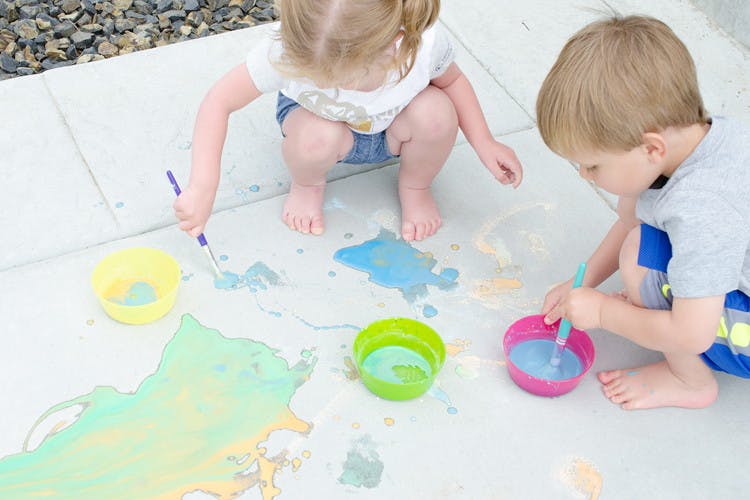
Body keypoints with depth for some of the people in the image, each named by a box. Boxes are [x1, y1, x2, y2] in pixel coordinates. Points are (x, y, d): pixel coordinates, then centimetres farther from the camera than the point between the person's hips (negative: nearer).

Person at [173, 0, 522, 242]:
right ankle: (307, 184, 2)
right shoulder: (286, 51, -39)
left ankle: (414, 188, 2)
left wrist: (484, 143, -18)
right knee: (317, 136, -36)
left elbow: (451, 79, -9)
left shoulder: (425, 43, -34)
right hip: (322, 120, -1)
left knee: (436, 112, -31)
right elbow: (219, 102, -29)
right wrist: (202, 188, -36)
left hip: (390, 129, 1)